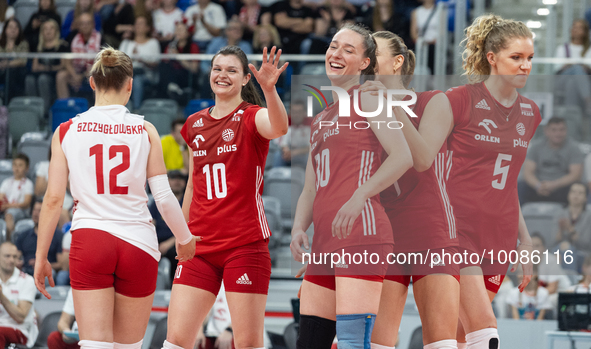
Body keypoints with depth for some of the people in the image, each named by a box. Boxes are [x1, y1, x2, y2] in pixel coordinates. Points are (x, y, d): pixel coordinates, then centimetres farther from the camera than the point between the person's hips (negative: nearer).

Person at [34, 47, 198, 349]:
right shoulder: (145, 130, 1)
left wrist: (41, 257, 7)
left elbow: (53, 198, 0)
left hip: (89, 238, 0)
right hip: (138, 244, 0)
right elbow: (164, 197, -1)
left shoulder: (66, 131, 3)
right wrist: (185, 239, 16)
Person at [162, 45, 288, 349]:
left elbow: (279, 128, -28)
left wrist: (269, 89, -46)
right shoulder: (195, 124, 13)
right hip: (200, 245, 5)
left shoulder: (252, 116, -2)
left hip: (245, 242, -5)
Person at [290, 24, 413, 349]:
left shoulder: (366, 100, 2)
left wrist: (358, 198, -19)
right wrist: (298, 229, 6)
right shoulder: (320, 120, 25)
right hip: (324, 243, 9)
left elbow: (403, 157, -12)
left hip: (360, 233, -9)